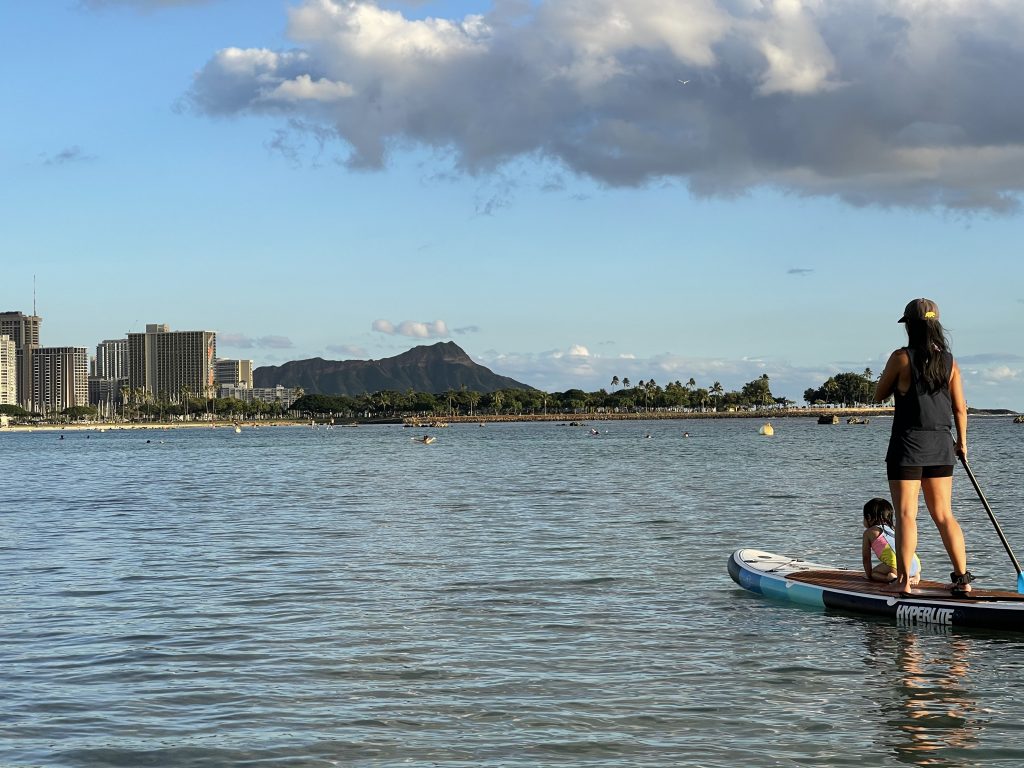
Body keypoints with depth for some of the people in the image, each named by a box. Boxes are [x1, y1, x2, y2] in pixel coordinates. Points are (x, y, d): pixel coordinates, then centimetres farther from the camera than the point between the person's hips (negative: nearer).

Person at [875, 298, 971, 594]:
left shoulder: (901, 357, -10)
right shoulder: (949, 361, 4)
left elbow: (879, 395, 1)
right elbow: (960, 408, 7)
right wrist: (961, 442, 18)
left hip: (908, 443, -5)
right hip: (941, 446, 5)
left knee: (906, 515, -2)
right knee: (944, 515, 11)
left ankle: (903, 580, -5)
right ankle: (962, 577, 7)